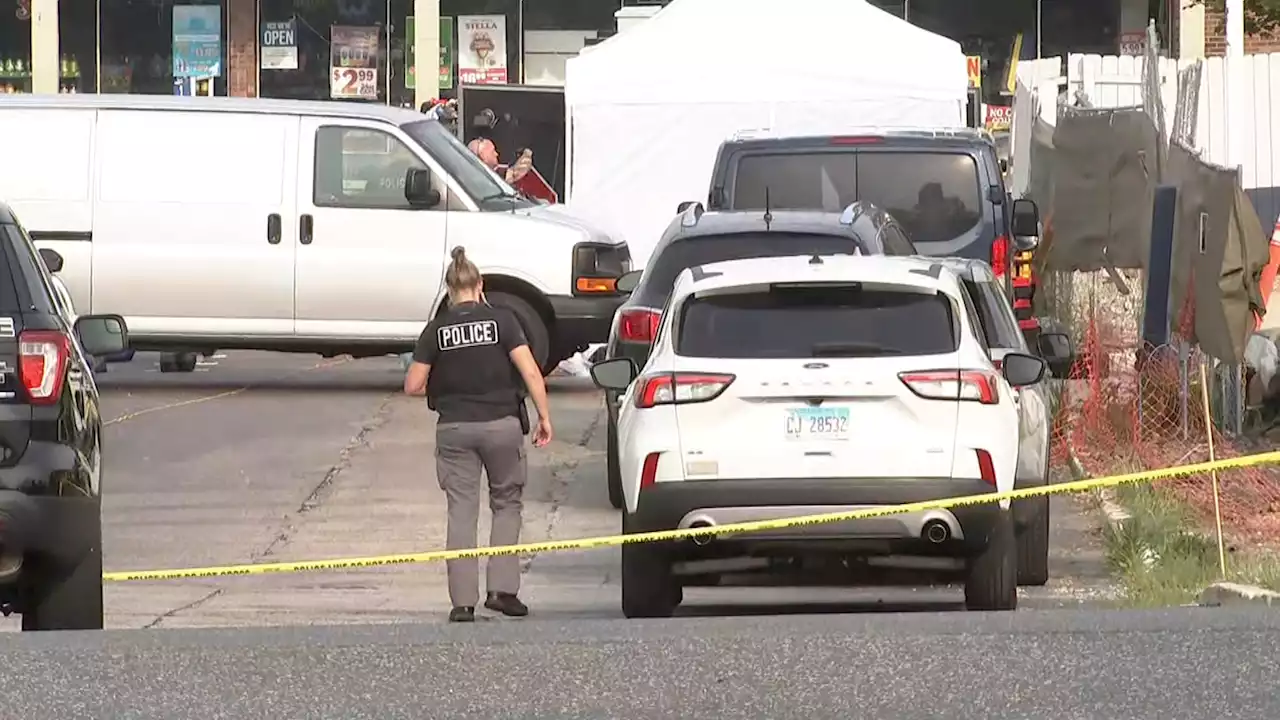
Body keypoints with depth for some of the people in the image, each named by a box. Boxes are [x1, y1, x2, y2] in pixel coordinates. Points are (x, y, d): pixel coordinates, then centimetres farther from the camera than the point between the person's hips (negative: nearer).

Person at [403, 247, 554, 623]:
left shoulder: (436, 330, 1)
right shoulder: (501, 320, -4)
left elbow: (413, 385, 2)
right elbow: (530, 371, -10)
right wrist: (544, 416, -4)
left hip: (454, 428, 1)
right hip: (501, 423, -1)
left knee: (461, 511, 5)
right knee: (507, 504, 14)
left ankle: (463, 601, 1)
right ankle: (501, 589, 4)